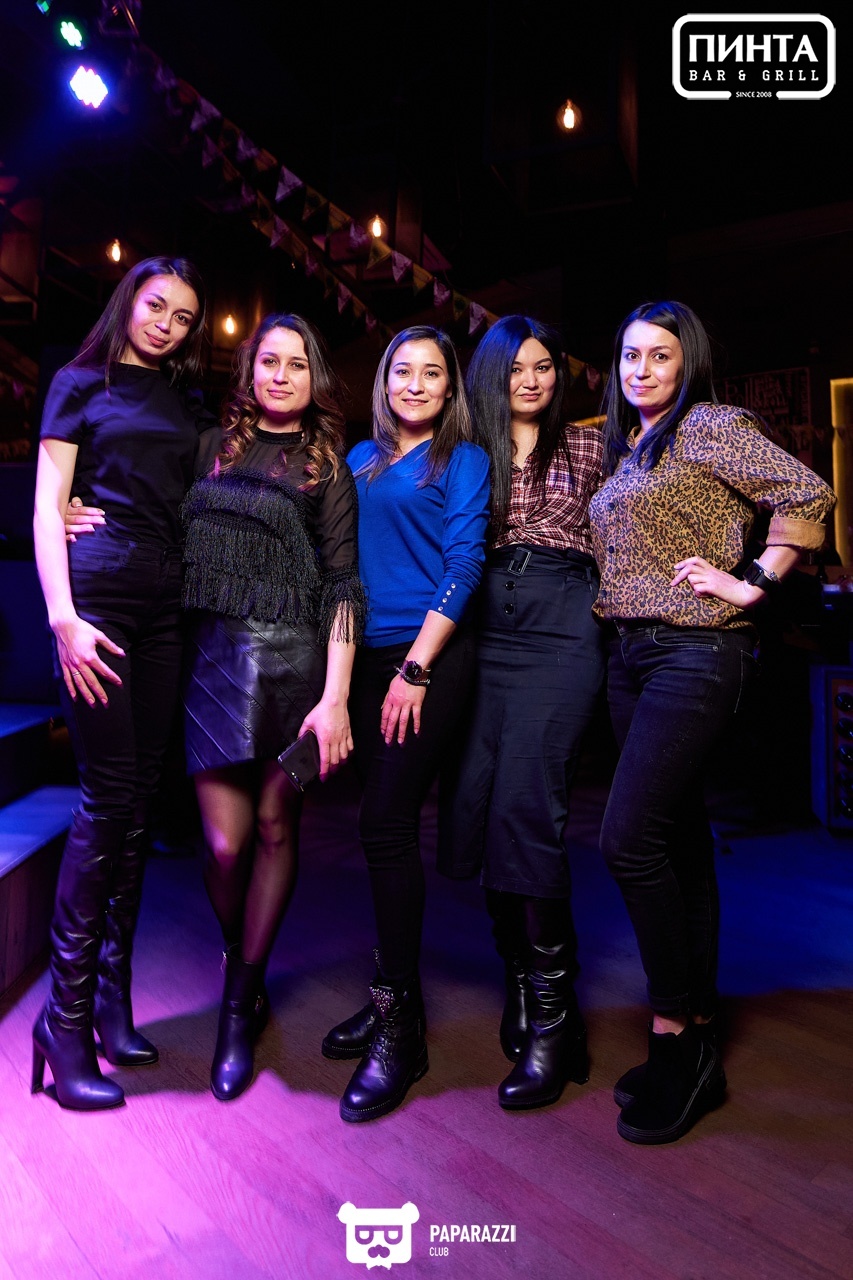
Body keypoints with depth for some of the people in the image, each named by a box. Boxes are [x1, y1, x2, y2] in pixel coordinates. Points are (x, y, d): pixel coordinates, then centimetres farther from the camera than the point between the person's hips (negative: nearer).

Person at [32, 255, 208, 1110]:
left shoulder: (184, 403, 21)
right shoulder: (82, 383, 8)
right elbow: (47, 505, 0)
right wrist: (63, 617, -12)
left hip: (164, 606, 5)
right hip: (99, 597, -4)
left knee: (139, 801, 4)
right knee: (108, 797, -9)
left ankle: (113, 997, 15)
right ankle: (66, 1015, 4)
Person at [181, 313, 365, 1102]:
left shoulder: (328, 469, 8)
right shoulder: (211, 447, 14)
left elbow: (344, 586, 0)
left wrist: (336, 696, -10)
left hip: (295, 656, -1)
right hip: (213, 654, 1)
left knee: (276, 829, 4)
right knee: (226, 841, -3)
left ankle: (240, 1005, 23)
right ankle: (245, 979, 27)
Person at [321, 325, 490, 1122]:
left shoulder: (463, 460, 3)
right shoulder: (360, 459, 18)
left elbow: (463, 564, -7)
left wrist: (416, 668, -14)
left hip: (432, 658, -5)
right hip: (367, 658, 5)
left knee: (385, 823, -10)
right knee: (383, 825, 8)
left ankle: (399, 1029, 2)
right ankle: (394, 992, 23)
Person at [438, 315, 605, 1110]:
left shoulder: (588, 447, 11)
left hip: (562, 632, -3)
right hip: (488, 632, 4)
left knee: (525, 804, -14)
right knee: (477, 802, -4)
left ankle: (552, 1018, -1)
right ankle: (521, 978, 15)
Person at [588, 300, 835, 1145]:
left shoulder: (707, 426, -4)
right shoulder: (624, 450, 19)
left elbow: (807, 496, -12)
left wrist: (752, 581, -14)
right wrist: (613, 605, 8)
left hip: (695, 653, -8)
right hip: (631, 655, 8)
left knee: (628, 837, -16)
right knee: (679, 841, 10)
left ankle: (673, 1033, 2)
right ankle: (697, 1040, 21)